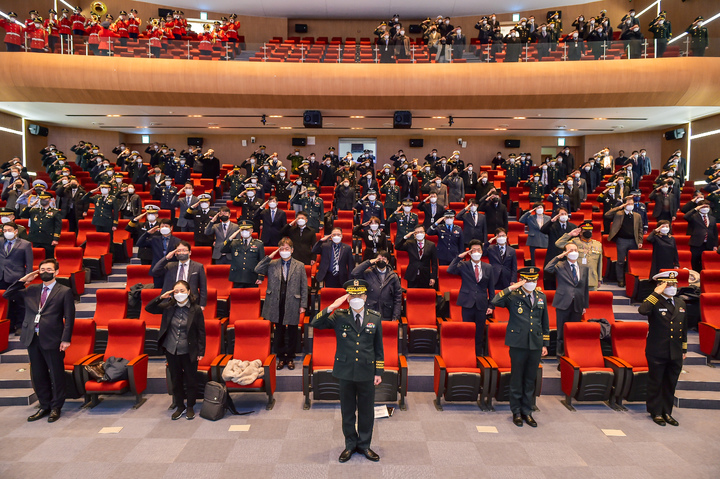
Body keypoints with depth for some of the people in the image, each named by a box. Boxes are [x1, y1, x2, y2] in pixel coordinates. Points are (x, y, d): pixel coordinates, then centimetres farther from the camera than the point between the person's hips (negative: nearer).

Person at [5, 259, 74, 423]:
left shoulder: (64, 292, -2)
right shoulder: (31, 290, 14)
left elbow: (69, 318, -5)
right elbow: (7, 295, 15)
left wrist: (66, 339, -13)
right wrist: (22, 280, 5)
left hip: (52, 339, -5)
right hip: (32, 338, 5)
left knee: (56, 375, 4)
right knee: (38, 375, 13)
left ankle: (56, 408, 18)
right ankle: (44, 406, 26)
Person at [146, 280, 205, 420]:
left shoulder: (196, 310, -11)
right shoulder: (169, 307, -2)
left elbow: (201, 332, -6)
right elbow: (149, 308, 3)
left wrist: (201, 352, -7)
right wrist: (161, 297, -13)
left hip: (189, 352, -3)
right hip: (171, 351, 3)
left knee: (190, 380, 9)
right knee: (176, 380, 15)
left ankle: (190, 407, 27)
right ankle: (180, 407, 31)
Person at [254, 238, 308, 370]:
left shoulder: (299, 266, 1)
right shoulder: (272, 264, 4)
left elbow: (304, 287, 1)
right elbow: (257, 270, -8)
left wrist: (303, 305, -3)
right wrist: (269, 257, -11)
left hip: (292, 304, -1)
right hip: (277, 304, 1)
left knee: (292, 332, 9)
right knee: (279, 331, 12)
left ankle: (290, 358, 24)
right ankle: (281, 357, 25)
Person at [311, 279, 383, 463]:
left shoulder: (375, 318, 1)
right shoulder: (339, 316, -3)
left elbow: (378, 347, 5)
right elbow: (315, 323, -9)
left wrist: (379, 372, 4)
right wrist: (331, 308, -20)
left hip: (367, 372, 1)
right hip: (346, 372, 0)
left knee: (366, 411, 12)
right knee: (347, 411, 13)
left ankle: (364, 445, 31)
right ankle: (350, 445, 31)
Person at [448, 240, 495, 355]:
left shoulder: (488, 268, 8)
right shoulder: (463, 266, 2)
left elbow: (491, 288, 9)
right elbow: (450, 270, -17)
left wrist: (491, 306, 4)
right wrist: (459, 257, -16)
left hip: (482, 305, 2)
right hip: (468, 304, -2)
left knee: (480, 332, 8)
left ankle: (479, 355, 19)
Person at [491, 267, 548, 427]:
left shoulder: (541, 297, 9)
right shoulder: (513, 296, -6)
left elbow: (545, 322, 15)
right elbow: (495, 302, -24)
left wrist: (545, 344, 13)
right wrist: (511, 288, -21)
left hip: (535, 345, 4)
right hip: (518, 344, -4)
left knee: (530, 380, 12)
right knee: (517, 379, 7)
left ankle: (527, 411, 26)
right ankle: (516, 412, 21)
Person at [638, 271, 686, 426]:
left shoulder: (680, 303, 9)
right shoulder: (654, 302, -10)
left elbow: (684, 327, 16)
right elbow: (642, 310, -35)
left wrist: (684, 349, 16)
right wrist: (656, 293, -28)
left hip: (675, 353, 6)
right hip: (657, 352, -6)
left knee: (670, 384, 15)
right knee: (656, 383, 7)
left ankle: (667, 412, 28)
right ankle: (656, 412, 20)